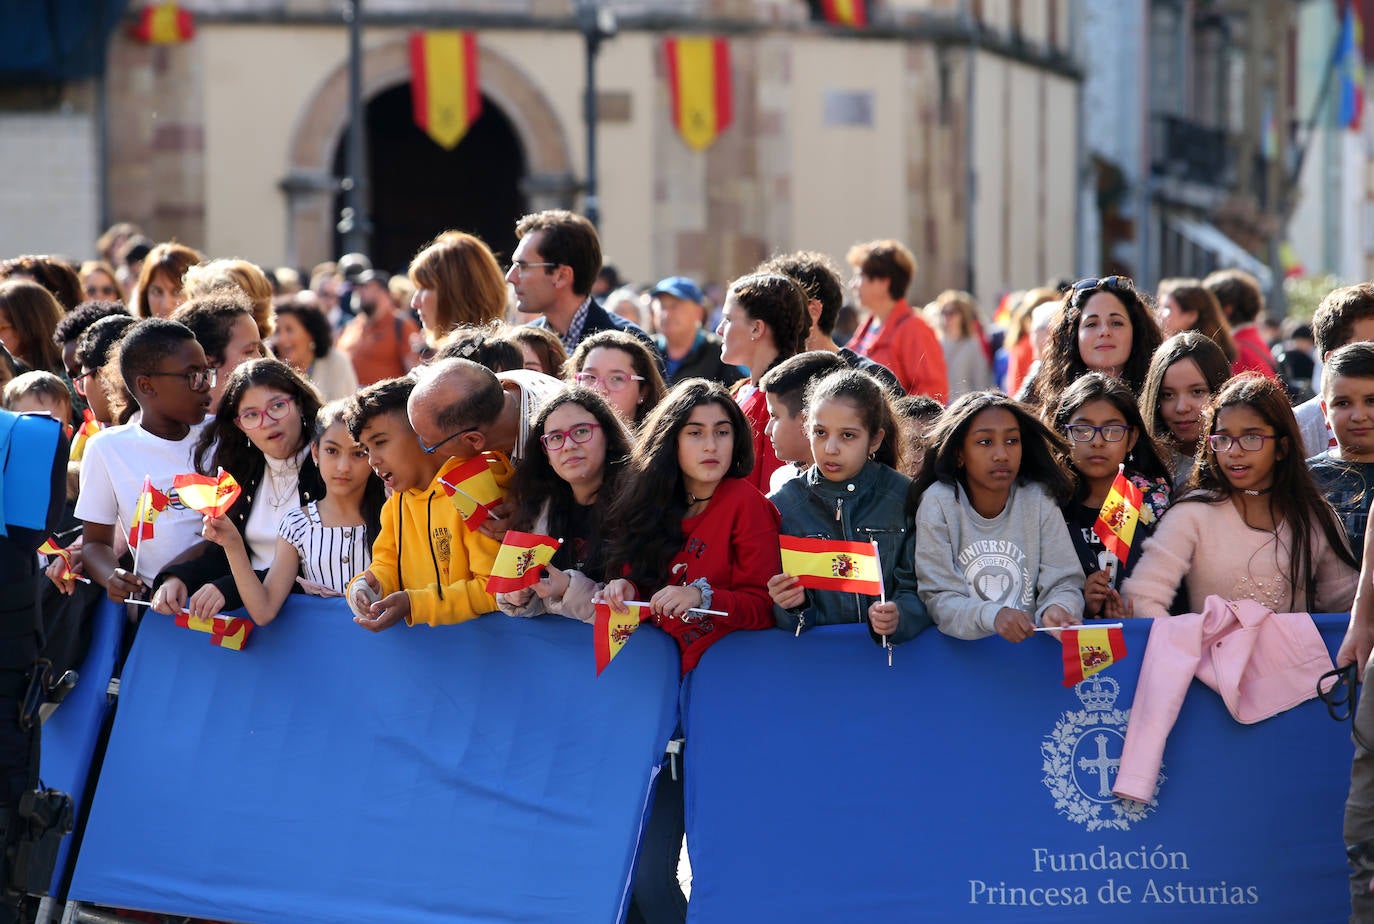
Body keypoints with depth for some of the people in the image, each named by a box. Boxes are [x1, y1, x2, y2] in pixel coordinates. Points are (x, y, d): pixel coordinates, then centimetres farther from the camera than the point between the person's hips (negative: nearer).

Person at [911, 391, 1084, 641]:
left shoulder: (1038, 500, 2)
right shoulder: (938, 503, -4)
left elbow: (1063, 583, 2)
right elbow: (940, 598, -8)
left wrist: (1057, 610, -22)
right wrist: (992, 617, -27)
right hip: (961, 647, -2)